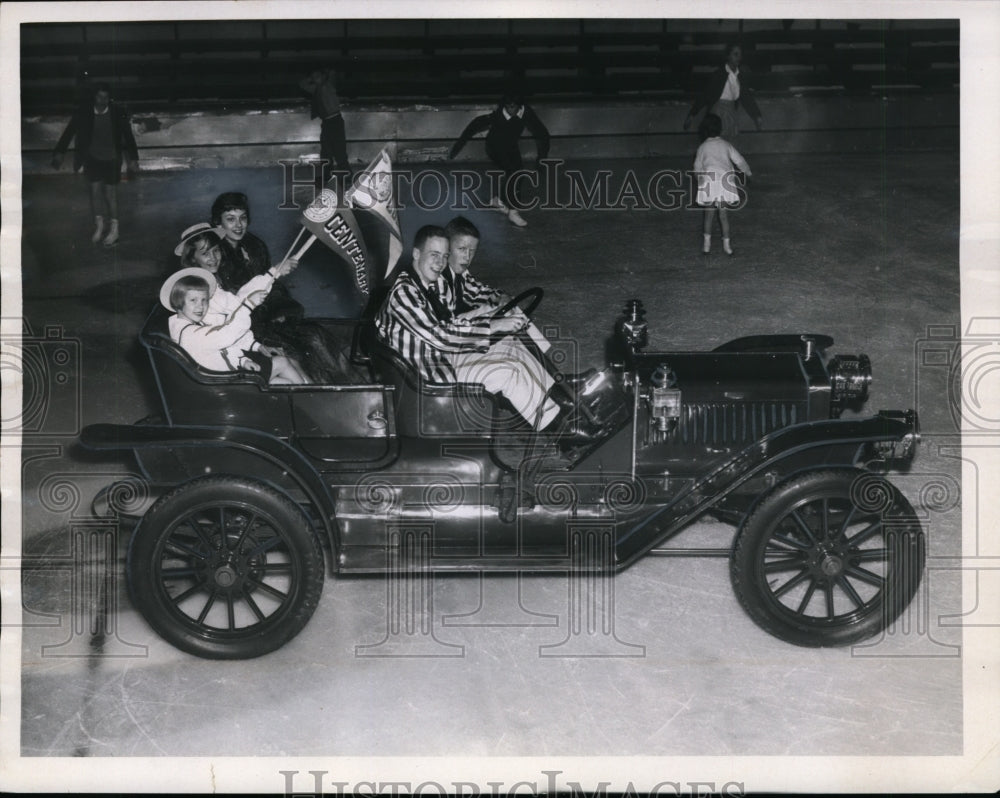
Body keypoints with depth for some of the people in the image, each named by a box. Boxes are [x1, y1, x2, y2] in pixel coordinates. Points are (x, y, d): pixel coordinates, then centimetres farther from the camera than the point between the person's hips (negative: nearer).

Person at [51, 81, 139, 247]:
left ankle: (114, 228, 17)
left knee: (110, 192, 3)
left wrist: (133, 159, -8)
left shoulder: (118, 112, -16)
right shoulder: (84, 112, -13)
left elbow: (128, 135, -8)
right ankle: (99, 225, 23)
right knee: (95, 190, 6)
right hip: (92, 157, 2)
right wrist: (59, 153, -7)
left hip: (111, 159, -2)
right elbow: (70, 131, -6)